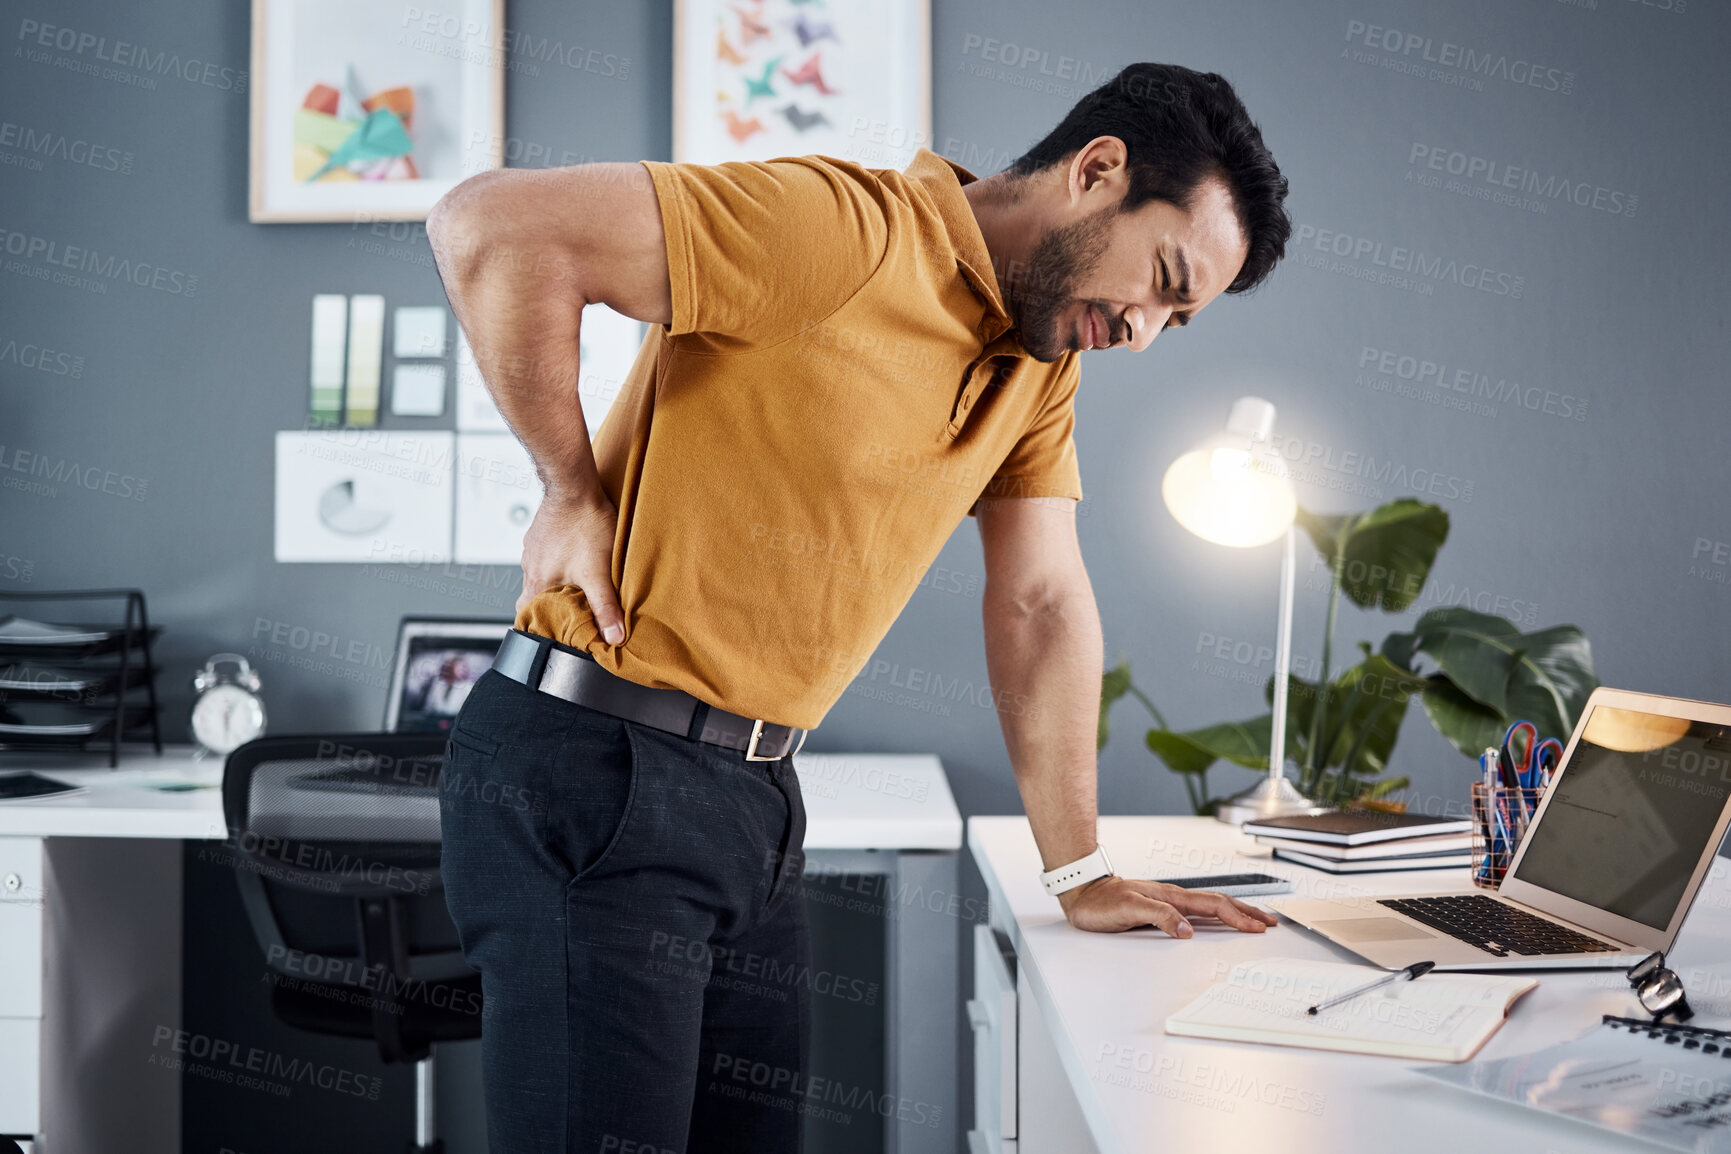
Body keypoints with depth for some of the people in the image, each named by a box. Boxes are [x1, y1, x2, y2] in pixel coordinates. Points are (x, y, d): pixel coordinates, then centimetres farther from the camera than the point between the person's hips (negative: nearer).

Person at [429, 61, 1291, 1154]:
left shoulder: (1045, 361, 11)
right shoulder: (851, 229, -17)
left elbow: (1042, 602, 12)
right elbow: (492, 227, -23)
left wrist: (1081, 873, 10)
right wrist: (574, 493, -15)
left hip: (758, 792, 8)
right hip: (596, 775, -8)